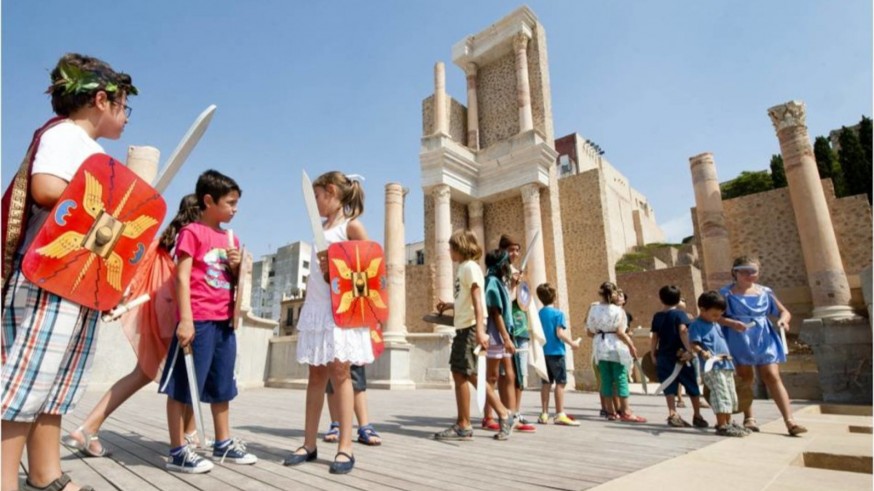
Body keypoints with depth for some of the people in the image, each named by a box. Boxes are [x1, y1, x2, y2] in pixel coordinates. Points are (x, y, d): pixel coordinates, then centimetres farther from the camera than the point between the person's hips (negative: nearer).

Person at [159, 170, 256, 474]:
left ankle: (223, 444, 27)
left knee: (222, 386, 15)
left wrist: (236, 266, -2)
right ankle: (178, 452, 14)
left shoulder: (230, 239, 15)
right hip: (198, 320, -8)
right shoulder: (192, 232, -6)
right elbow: (182, 277, -13)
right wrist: (185, 320, -19)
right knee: (182, 386, 3)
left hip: (225, 321, 8)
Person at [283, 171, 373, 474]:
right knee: (316, 374, 9)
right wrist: (306, 304, 14)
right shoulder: (321, 228, 18)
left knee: (339, 373, -5)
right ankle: (309, 444, 17)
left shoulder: (352, 225, -2)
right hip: (316, 308, 7)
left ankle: (345, 447, 3)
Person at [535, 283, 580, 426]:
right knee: (560, 382, 1)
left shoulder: (539, 314, 7)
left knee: (546, 382, 11)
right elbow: (560, 333, -15)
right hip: (556, 352, -6)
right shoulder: (558, 313, -9)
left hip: (543, 352, 6)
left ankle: (544, 414, 14)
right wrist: (572, 343, -3)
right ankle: (560, 414, 2)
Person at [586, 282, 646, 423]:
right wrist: (631, 346, -8)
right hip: (615, 347, -5)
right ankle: (625, 412, 5)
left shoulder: (594, 309, 5)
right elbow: (620, 332, -15)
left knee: (606, 380, 8)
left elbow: (589, 332, 6)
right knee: (621, 379, 2)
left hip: (600, 347, 5)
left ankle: (611, 411, 15)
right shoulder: (617, 310, -8)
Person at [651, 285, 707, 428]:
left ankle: (672, 414, -2)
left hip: (663, 357, 3)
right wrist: (689, 350, -25)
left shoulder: (657, 316, 7)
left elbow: (655, 337, 7)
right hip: (680, 356, -3)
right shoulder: (680, 314, -4)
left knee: (670, 388, 6)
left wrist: (653, 355, 14)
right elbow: (683, 331, -21)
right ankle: (697, 416, 23)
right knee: (693, 387, 13)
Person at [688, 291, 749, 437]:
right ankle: (722, 426, -6)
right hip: (712, 367, -10)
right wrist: (703, 353, -35)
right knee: (721, 395, -12)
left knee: (731, 396, 16)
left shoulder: (716, 325, 19)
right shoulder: (697, 325, -10)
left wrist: (727, 355, 19)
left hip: (726, 365, 10)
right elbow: (694, 344, -19)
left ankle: (728, 423, 29)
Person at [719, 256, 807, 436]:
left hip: (763, 340, 3)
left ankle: (790, 421, -3)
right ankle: (749, 418, 19)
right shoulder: (726, 293, -5)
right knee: (745, 379, 8)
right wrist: (731, 323, -26)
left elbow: (784, 311, 12)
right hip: (739, 341, -2)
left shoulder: (765, 292, 7)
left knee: (772, 377, -3)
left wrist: (783, 319, -10)